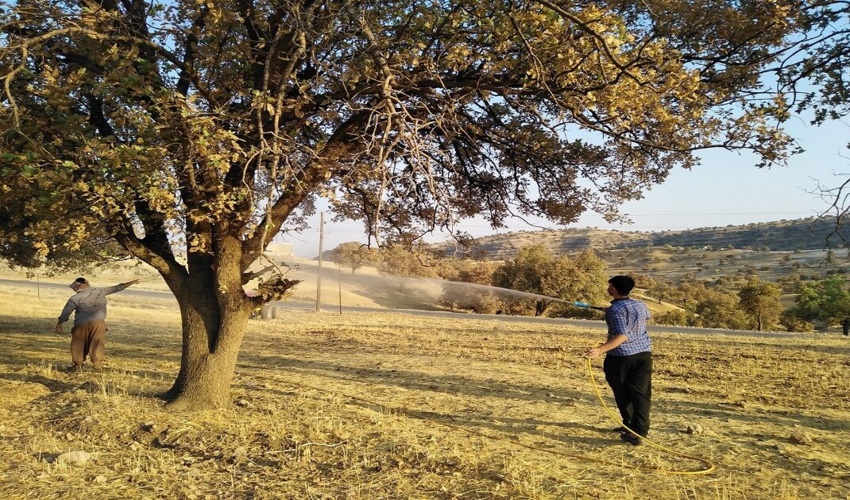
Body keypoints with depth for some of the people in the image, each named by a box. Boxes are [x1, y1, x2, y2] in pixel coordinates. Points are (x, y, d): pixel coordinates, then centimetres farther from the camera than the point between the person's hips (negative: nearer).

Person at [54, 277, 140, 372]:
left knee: (78, 346, 13)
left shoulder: (75, 298, -8)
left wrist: (59, 324, 17)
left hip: (82, 325, -2)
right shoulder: (100, 292, -2)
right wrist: (132, 282, 17)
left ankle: (78, 366, 15)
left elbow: (65, 313, 1)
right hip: (98, 323, 2)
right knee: (97, 346, 8)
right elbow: (117, 288, 7)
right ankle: (97, 367, 9)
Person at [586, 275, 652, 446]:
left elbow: (622, 336, -25)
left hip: (621, 356, -5)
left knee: (623, 394, 13)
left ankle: (630, 426, 24)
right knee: (641, 394, 2)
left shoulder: (615, 309, -16)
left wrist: (601, 350, -34)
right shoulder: (640, 305, 7)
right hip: (643, 353, 6)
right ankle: (639, 431, -4)